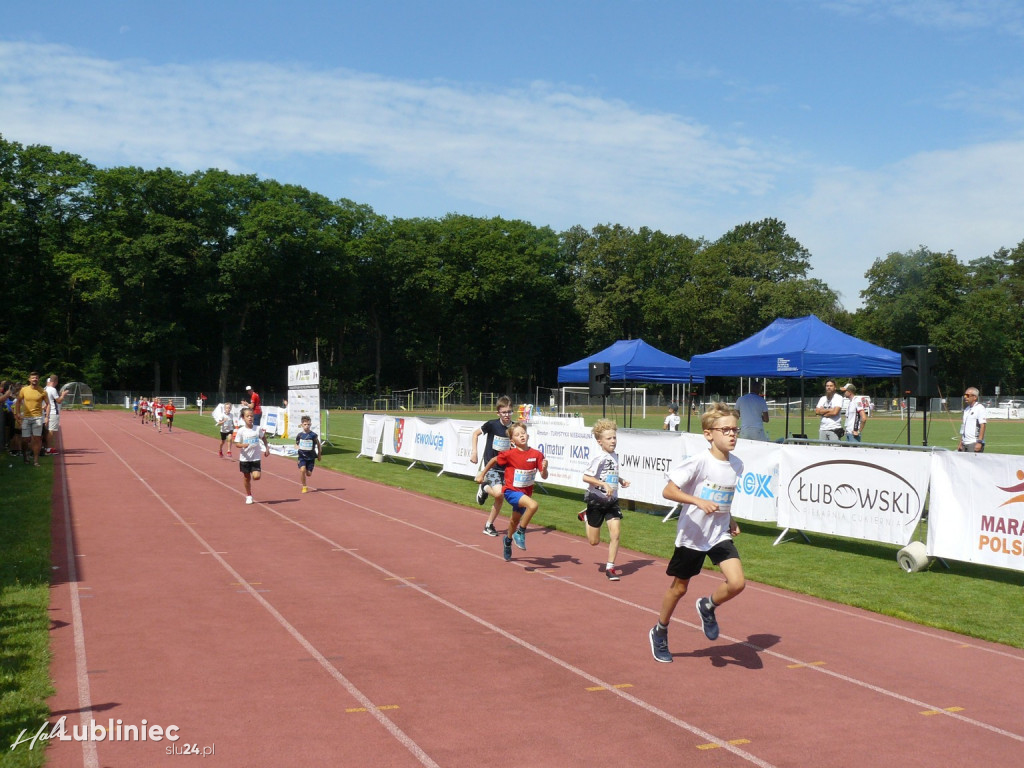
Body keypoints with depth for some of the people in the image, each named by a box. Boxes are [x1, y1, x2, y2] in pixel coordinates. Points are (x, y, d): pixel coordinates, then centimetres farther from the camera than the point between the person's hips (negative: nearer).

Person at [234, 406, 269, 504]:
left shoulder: (258, 429, -4)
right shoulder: (241, 431, -8)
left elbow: (264, 438, 13)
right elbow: (237, 443, -7)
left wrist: (267, 449, 10)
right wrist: (243, 445, -27)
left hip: (256, 458, 0)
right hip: (244, 458, 0)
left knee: (256, 476, -15)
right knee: (246, 478, 10)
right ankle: (248, 496, 27)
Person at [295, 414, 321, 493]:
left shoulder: (313, 435, -9)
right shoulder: (300, 435, -5)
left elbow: (318, 444, 3)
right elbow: (297, 443, 14)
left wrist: (319, 455, 9)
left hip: (311, 457, 0)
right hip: (302, 456, 0)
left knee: (308, 473, 1)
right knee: (302, 470, -21)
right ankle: (304, 487, -5)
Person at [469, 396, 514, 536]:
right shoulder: (492, 424, -11)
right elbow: (475, 433, 4)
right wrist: (474, 452, -2)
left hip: (506, 466, 4)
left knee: (500, 498, 6)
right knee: (498, 492, -24)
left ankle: (489, 525, 24)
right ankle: (484, 488, 10)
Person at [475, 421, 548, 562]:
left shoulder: (536, 454, -11)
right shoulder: (509, 454, -17)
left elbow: (544, 476, -10)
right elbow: (494, 460, 1)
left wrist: (544, 468, -31)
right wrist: (482, 474, 9)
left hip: (526, 493, 5)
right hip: (511, 491, -5)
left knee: (515, 521, 25)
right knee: (533, 505, -32)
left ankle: (508, 540, 56)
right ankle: (520, 533, -13)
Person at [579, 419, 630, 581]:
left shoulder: (615, 456, 5)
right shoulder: (600, 458, -19)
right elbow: (585, 477, -24)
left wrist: (621, 480, 7)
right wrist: (604, 484, -30)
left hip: (612, 501, 6)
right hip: (596, 501, -6)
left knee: (615, 534, -7)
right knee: (594, 541, 7)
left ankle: (610, 567, 7)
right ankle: (586, 516, 37)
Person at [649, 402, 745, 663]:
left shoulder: (736, 465, -1)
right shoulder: (699, 462, -20)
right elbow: (668, 491, -22)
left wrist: (730, 519, 8)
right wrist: (699, 502, -33)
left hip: (720, 534, 5)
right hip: (692, 535, -4)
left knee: (737, 583, -15)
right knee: (679, 588, 11)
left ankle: (707, 607, 16)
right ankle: (660, 632, 36)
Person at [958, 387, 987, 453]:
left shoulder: (980, 408, -9)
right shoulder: (966, 409, 18)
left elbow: (983, 426, -16)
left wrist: (979, 442, -23)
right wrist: (960, 442, 17)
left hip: (975, 443, -8)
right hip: (965, 444, 8)